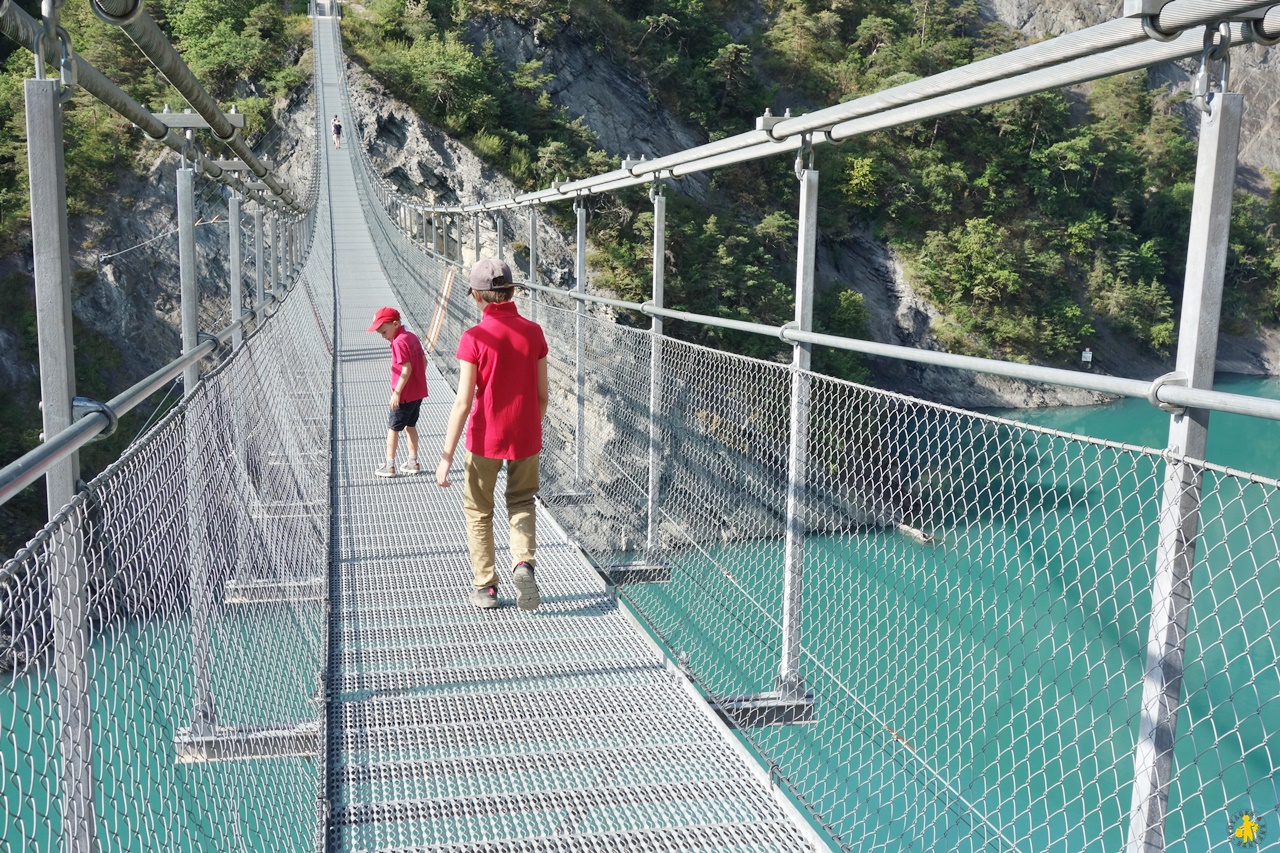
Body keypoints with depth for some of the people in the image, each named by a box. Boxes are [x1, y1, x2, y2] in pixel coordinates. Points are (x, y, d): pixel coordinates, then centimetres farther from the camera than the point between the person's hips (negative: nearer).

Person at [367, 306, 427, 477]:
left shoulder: (399, 342, -20)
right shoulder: (412, 337, 6)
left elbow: (407, 368, -24)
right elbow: (424, 361, 13)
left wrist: (396, 392, -20)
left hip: (404, 395, -8)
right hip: (418, 392, 8)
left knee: (393, 428, 4)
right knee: (410, 426, 18)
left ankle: (389, 466, 11)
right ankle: (413, 462, 24)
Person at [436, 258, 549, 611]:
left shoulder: (475, 338, -15)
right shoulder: (533, 331, -3)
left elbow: (463, 402, -17)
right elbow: (542, 394, 3)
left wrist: (447, 456, -12)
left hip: (486, 437, -3)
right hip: (526, 437, 3)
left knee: (478, 510, 15)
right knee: (522, 503, 21)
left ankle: (486, 586, 19)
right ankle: (523, 562, -3)